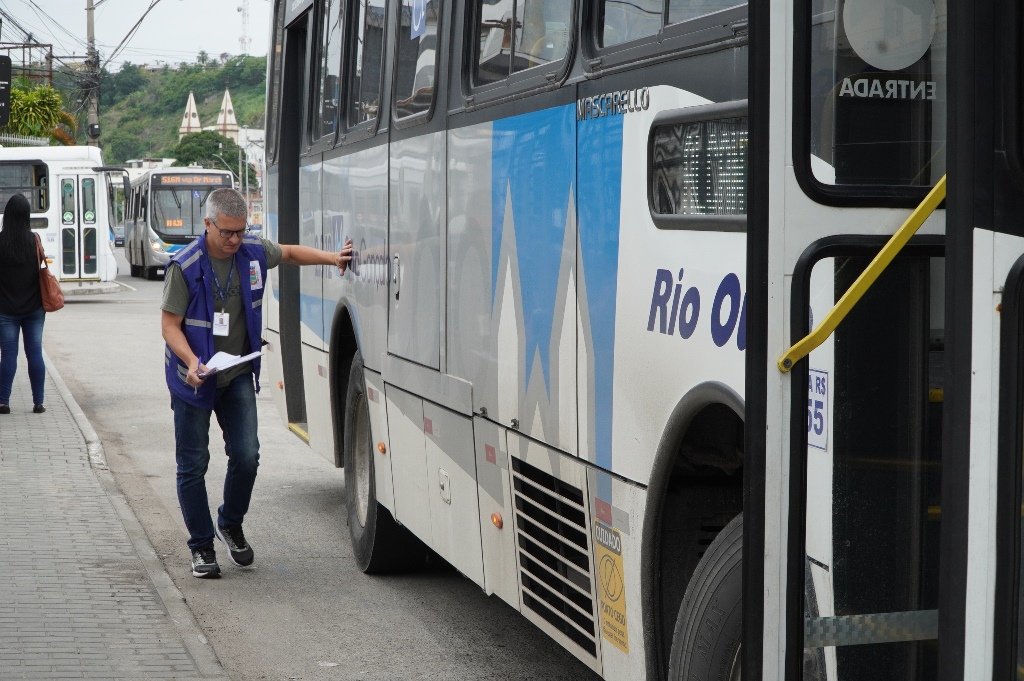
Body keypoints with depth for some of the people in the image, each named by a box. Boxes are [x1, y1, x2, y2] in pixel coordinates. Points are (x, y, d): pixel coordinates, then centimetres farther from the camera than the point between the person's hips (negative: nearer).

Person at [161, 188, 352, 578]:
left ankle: (231, 525, 22)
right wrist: (192, 362, -31)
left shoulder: (253, 253, -2)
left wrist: (332, 259, 8)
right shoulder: (185, 266, -16)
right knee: (193, 465, 3)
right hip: (193, 380, -3)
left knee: (246, 456, -5)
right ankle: (201, 546, 17)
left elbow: (290, 253, 20)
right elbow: (170, 325, -15)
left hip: (238, 375, 4)